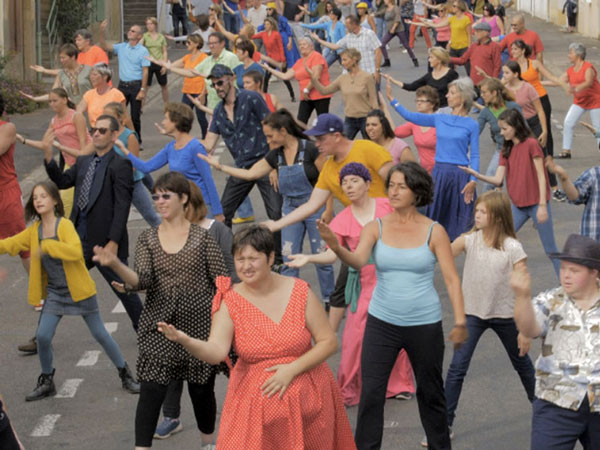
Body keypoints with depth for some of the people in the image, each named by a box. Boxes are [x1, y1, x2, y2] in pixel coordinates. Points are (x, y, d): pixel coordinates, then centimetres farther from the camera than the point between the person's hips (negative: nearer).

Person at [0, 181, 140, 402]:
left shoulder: (65, 225, -16)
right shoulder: (34, 231, 3)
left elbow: (75, 251, -31)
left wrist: (46, 246, -33)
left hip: (78, 290, -5)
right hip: (54, 292, 5)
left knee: (100, 334, 3)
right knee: (42, 336, -5)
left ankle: (125, 375, 19)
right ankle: (47, 382, 15)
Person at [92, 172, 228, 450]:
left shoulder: (202, 237, -3)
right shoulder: (147, 239, 3)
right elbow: (144, 281, -11)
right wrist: (115, 265, -29)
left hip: (198, 325, -1)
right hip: (159, 326, 1)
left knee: (202, 390, 12)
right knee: (150, 391, -8)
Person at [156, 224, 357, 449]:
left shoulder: (298, 291, -5)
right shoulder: (229, 302, -5)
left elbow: (329, 342, -4)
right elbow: (216, 352, -18)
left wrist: (292, 369, -15)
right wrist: (184, 340, -37)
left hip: (306, 398, 1)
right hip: (254, 400, 0)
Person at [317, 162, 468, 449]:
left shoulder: (434, 232, -5)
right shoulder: (376, 228, -2)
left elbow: (452, 279, -4)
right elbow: (358, 260, -19)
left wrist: (460, 321, -10)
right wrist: (336, 247, -40)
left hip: (425, 325, -1)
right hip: (382, 323, 1)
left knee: (430, 393, 14)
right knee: (370, 394, -5)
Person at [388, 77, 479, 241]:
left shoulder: (471, 125, -1)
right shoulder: (439, 119, 10)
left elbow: (474, 155, -2)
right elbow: (410, 116, 11)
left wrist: (473, 181, -13)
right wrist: (391, 99, 7)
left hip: (460, 175, -4)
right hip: (439, 173, 4)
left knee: (460, 223, -1)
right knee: (436, 216, 8)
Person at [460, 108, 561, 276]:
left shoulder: (531, 144, -10)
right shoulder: (506, 150, 8)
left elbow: (541, 176, -12)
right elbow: (498, 180, 1)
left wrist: (543, 206, -16)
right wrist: (477, 175, -15)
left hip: (536, 204, -6)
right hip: (517, 205, 6)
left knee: (550, 249, 2)